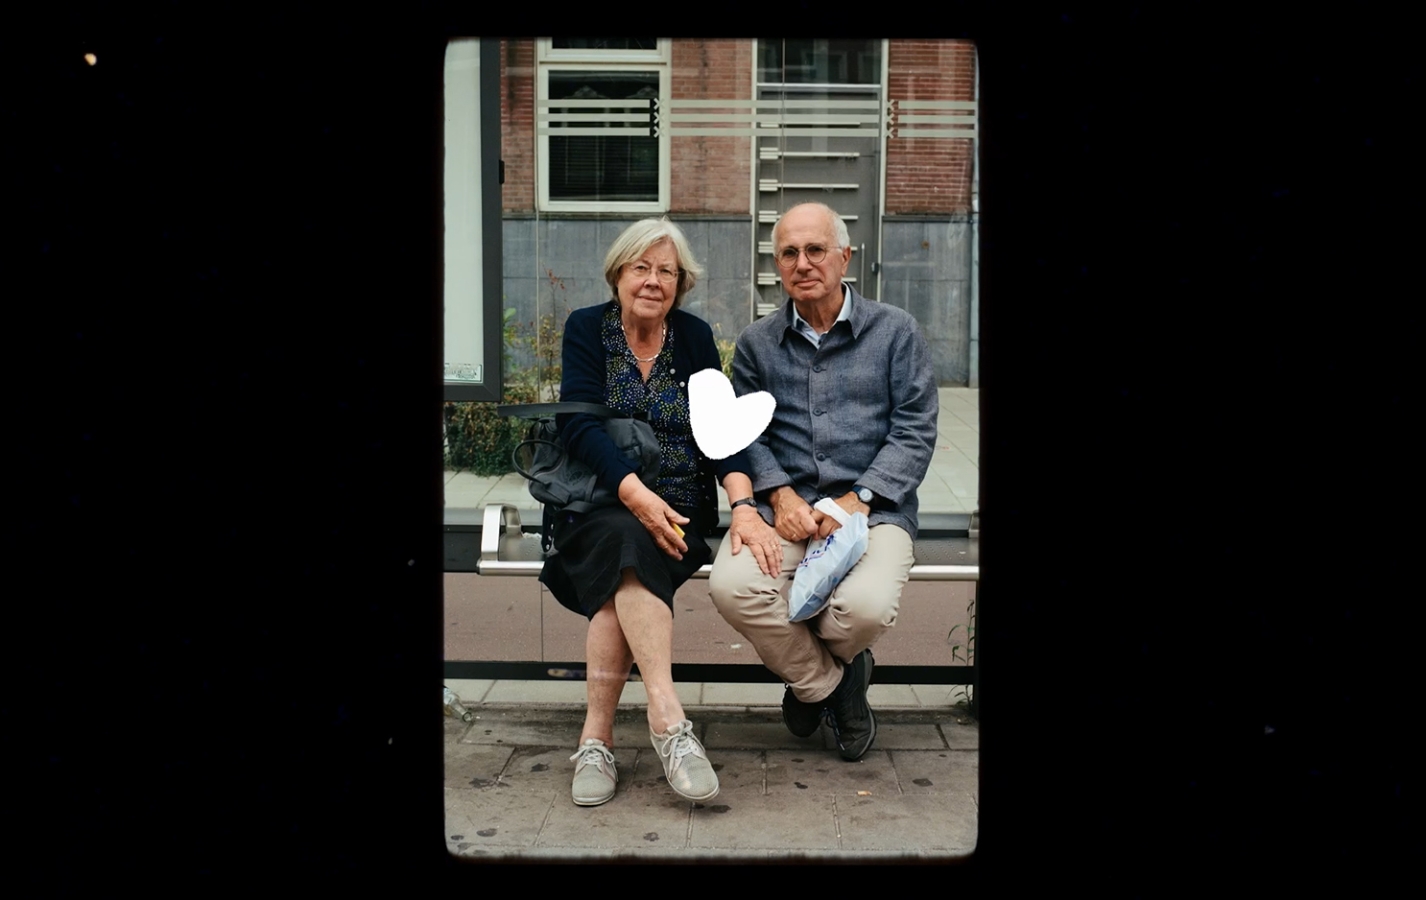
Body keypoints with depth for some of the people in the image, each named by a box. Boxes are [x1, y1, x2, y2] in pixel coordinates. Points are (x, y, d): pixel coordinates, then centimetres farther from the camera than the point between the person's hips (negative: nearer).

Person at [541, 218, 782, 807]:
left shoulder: (694, 337, 8)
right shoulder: (586, 329, 4)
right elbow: (579, 423, -10)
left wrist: (743, 506, -21)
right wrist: (636, 495, -25)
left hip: (678, 507, 1)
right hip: (597, 503, -1)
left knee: (624, 570, -31)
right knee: (625, 542, -35)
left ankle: (596, 737, -29)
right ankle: (667, 718, -41)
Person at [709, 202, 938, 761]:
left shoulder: (894, 331, 8)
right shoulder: (757, 343, 15)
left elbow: (915, 431, 1)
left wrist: (858, 500, -11)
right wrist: (780, 495, -10)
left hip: (874, 510, -2)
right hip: (787, 508, 2)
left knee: (866, 606, -33)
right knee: (730, 585, -29)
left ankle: (803, 668, 8)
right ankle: (830, 682, 0)